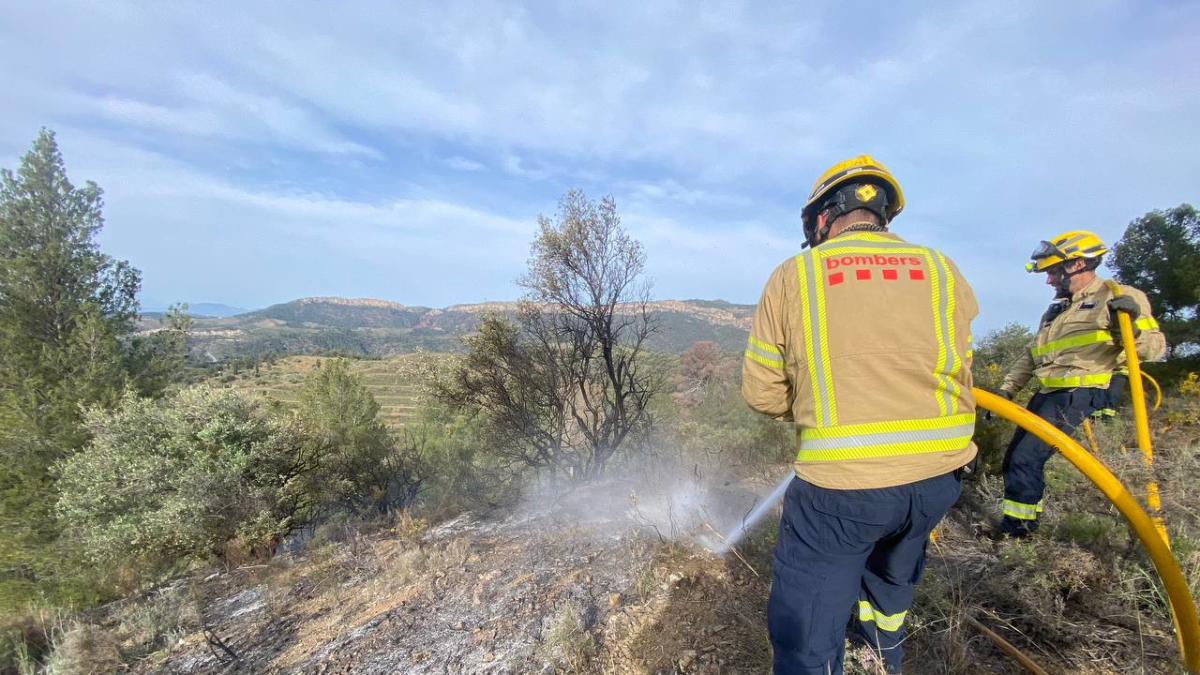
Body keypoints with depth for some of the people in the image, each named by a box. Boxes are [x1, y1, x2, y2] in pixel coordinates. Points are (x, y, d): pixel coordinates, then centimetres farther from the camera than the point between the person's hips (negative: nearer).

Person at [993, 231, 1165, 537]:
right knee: (1014, 458, 8)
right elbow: (1030, 356, 23)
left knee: (1027, 457, -13)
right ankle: (1020, 521, 20)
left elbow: (1155, 347, -9)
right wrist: (1006, 389, 17)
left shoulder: (1120, 298, -1)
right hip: (1046, 394, 8)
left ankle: (1016, 527, 1)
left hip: (1080, 396, -8)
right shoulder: (1056, 309, 21)